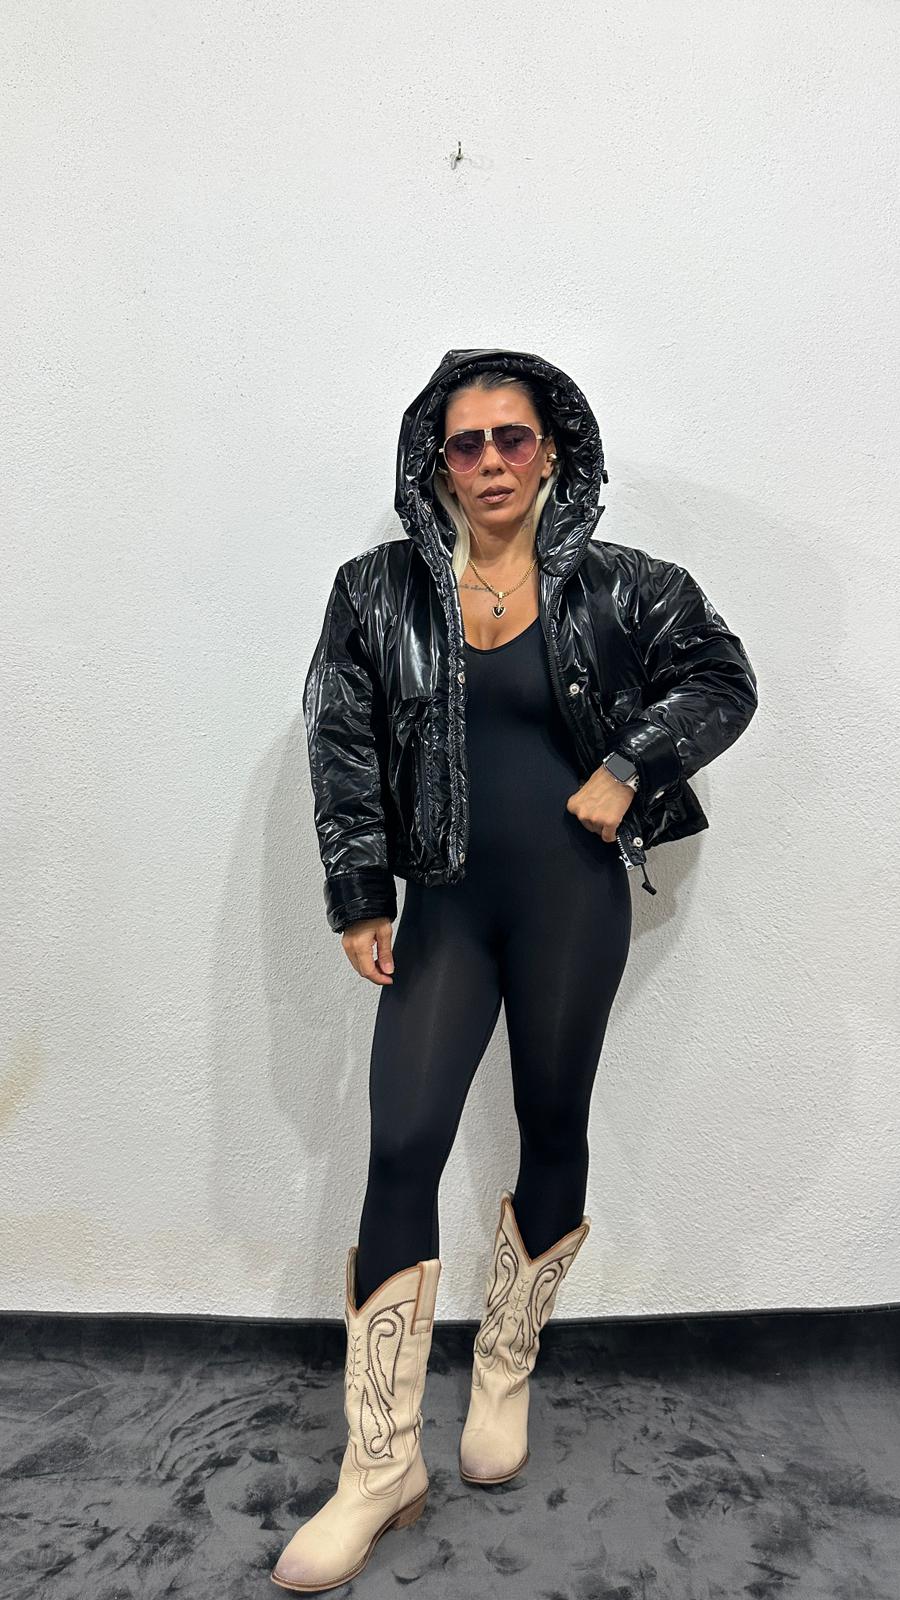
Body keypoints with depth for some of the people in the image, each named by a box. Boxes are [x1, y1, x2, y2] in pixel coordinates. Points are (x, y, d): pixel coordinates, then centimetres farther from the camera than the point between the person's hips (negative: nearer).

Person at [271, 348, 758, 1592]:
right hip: (445, 904, 1)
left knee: (554, 1132, 10)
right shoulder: (379, 591, 2)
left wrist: (629, 766, -7)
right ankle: (383, 1466, 8)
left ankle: (505, 1380, 35)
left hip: (572, 896, 0)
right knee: (401, 1149, -6)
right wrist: (361, 900, -3)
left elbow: (723, 679, 8)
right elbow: (344, 748, 1)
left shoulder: (615, 587, 1)